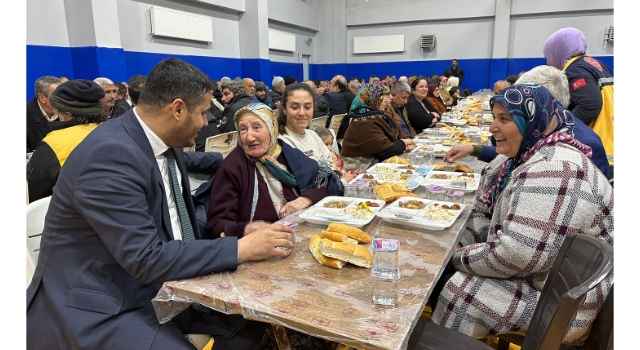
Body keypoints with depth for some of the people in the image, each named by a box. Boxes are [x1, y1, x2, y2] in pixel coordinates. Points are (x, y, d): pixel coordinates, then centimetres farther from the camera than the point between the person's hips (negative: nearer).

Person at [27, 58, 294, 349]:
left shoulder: (159, 139, 0)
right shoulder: (110, 154, -26)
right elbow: (146, 259, -28)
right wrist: (241, 248, -26)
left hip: (156, 282, 8)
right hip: (99, 306, -8)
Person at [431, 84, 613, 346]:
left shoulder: (552, 170, -28)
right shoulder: (527, 155, 4)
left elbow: (516, 254, -34)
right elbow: (485, 212, 11)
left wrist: (461, 257, -17)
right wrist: (461, 245, -6)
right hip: (534, 274, 9)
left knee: (456, 290, -14)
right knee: (441, 274, 4)